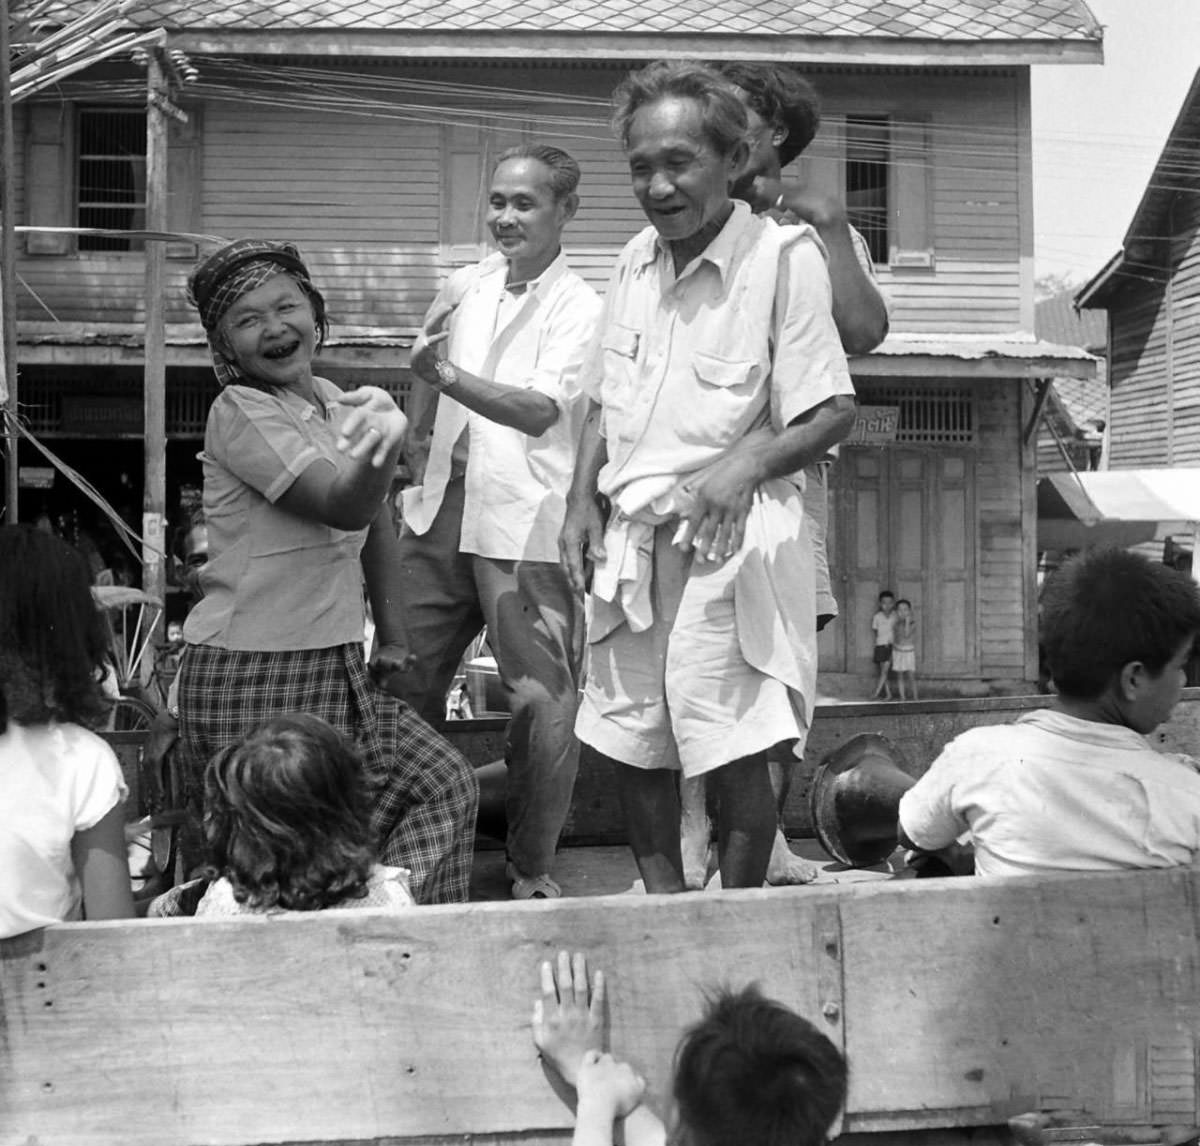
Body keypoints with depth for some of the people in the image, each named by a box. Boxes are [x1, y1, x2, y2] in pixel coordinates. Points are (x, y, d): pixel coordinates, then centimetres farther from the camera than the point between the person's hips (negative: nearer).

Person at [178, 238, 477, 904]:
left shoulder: (335, 404, 8)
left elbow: (375, 523, 19)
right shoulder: (238, 413, -15)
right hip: (250, 674, -8)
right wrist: (382, 443, -47)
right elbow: (344, 507, -28)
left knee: (443, 785, 9)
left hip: (334, 667, 8)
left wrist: (392, 636, 18)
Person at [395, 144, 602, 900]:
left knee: (543, 702, -6)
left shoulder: (580, 308, -7)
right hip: (443, 505, 6)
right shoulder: (464, 288, 10)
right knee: (408, 679, 11)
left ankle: (534, 872, 11)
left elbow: (540, 410, -22)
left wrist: (452, 377, -33)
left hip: (523, 520, -6)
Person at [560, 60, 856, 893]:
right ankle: (664, 905, 31)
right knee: (629, 736, 14)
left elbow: (834, 413, -12)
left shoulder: (783, 254, -11)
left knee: (732, 749, -4)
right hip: (631, 533, 7)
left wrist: (746, 463, -27)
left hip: (728, 535, -7)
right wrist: (583, 504, 6)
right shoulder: (637, 260, 9)